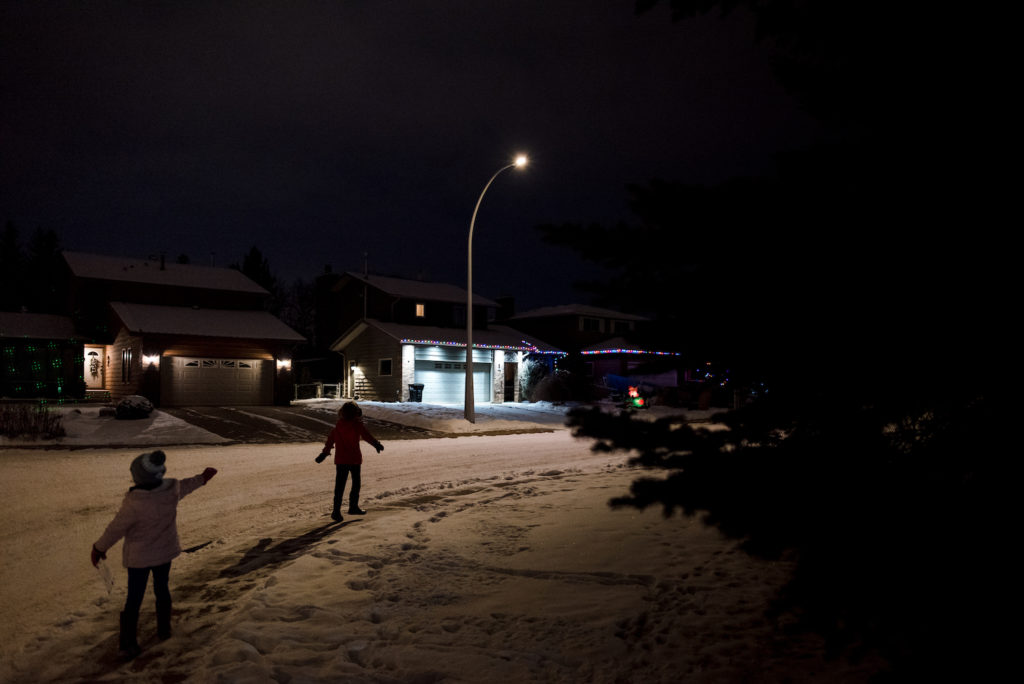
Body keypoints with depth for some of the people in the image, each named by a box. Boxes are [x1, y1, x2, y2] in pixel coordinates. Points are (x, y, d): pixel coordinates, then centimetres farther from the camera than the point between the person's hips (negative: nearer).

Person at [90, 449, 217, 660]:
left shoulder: (134, 502, -31)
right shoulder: (172, 489, -17)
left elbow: (116, 528, -18)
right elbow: (185, 486, 7)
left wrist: (99, 548, 0)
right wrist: (202, 478, 28)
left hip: (139, 557, -4)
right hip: (166, 552, 5)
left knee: (134, 599, 11)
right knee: (162, 589, 24)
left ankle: (129, 645, 21)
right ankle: (164, 629, 40)